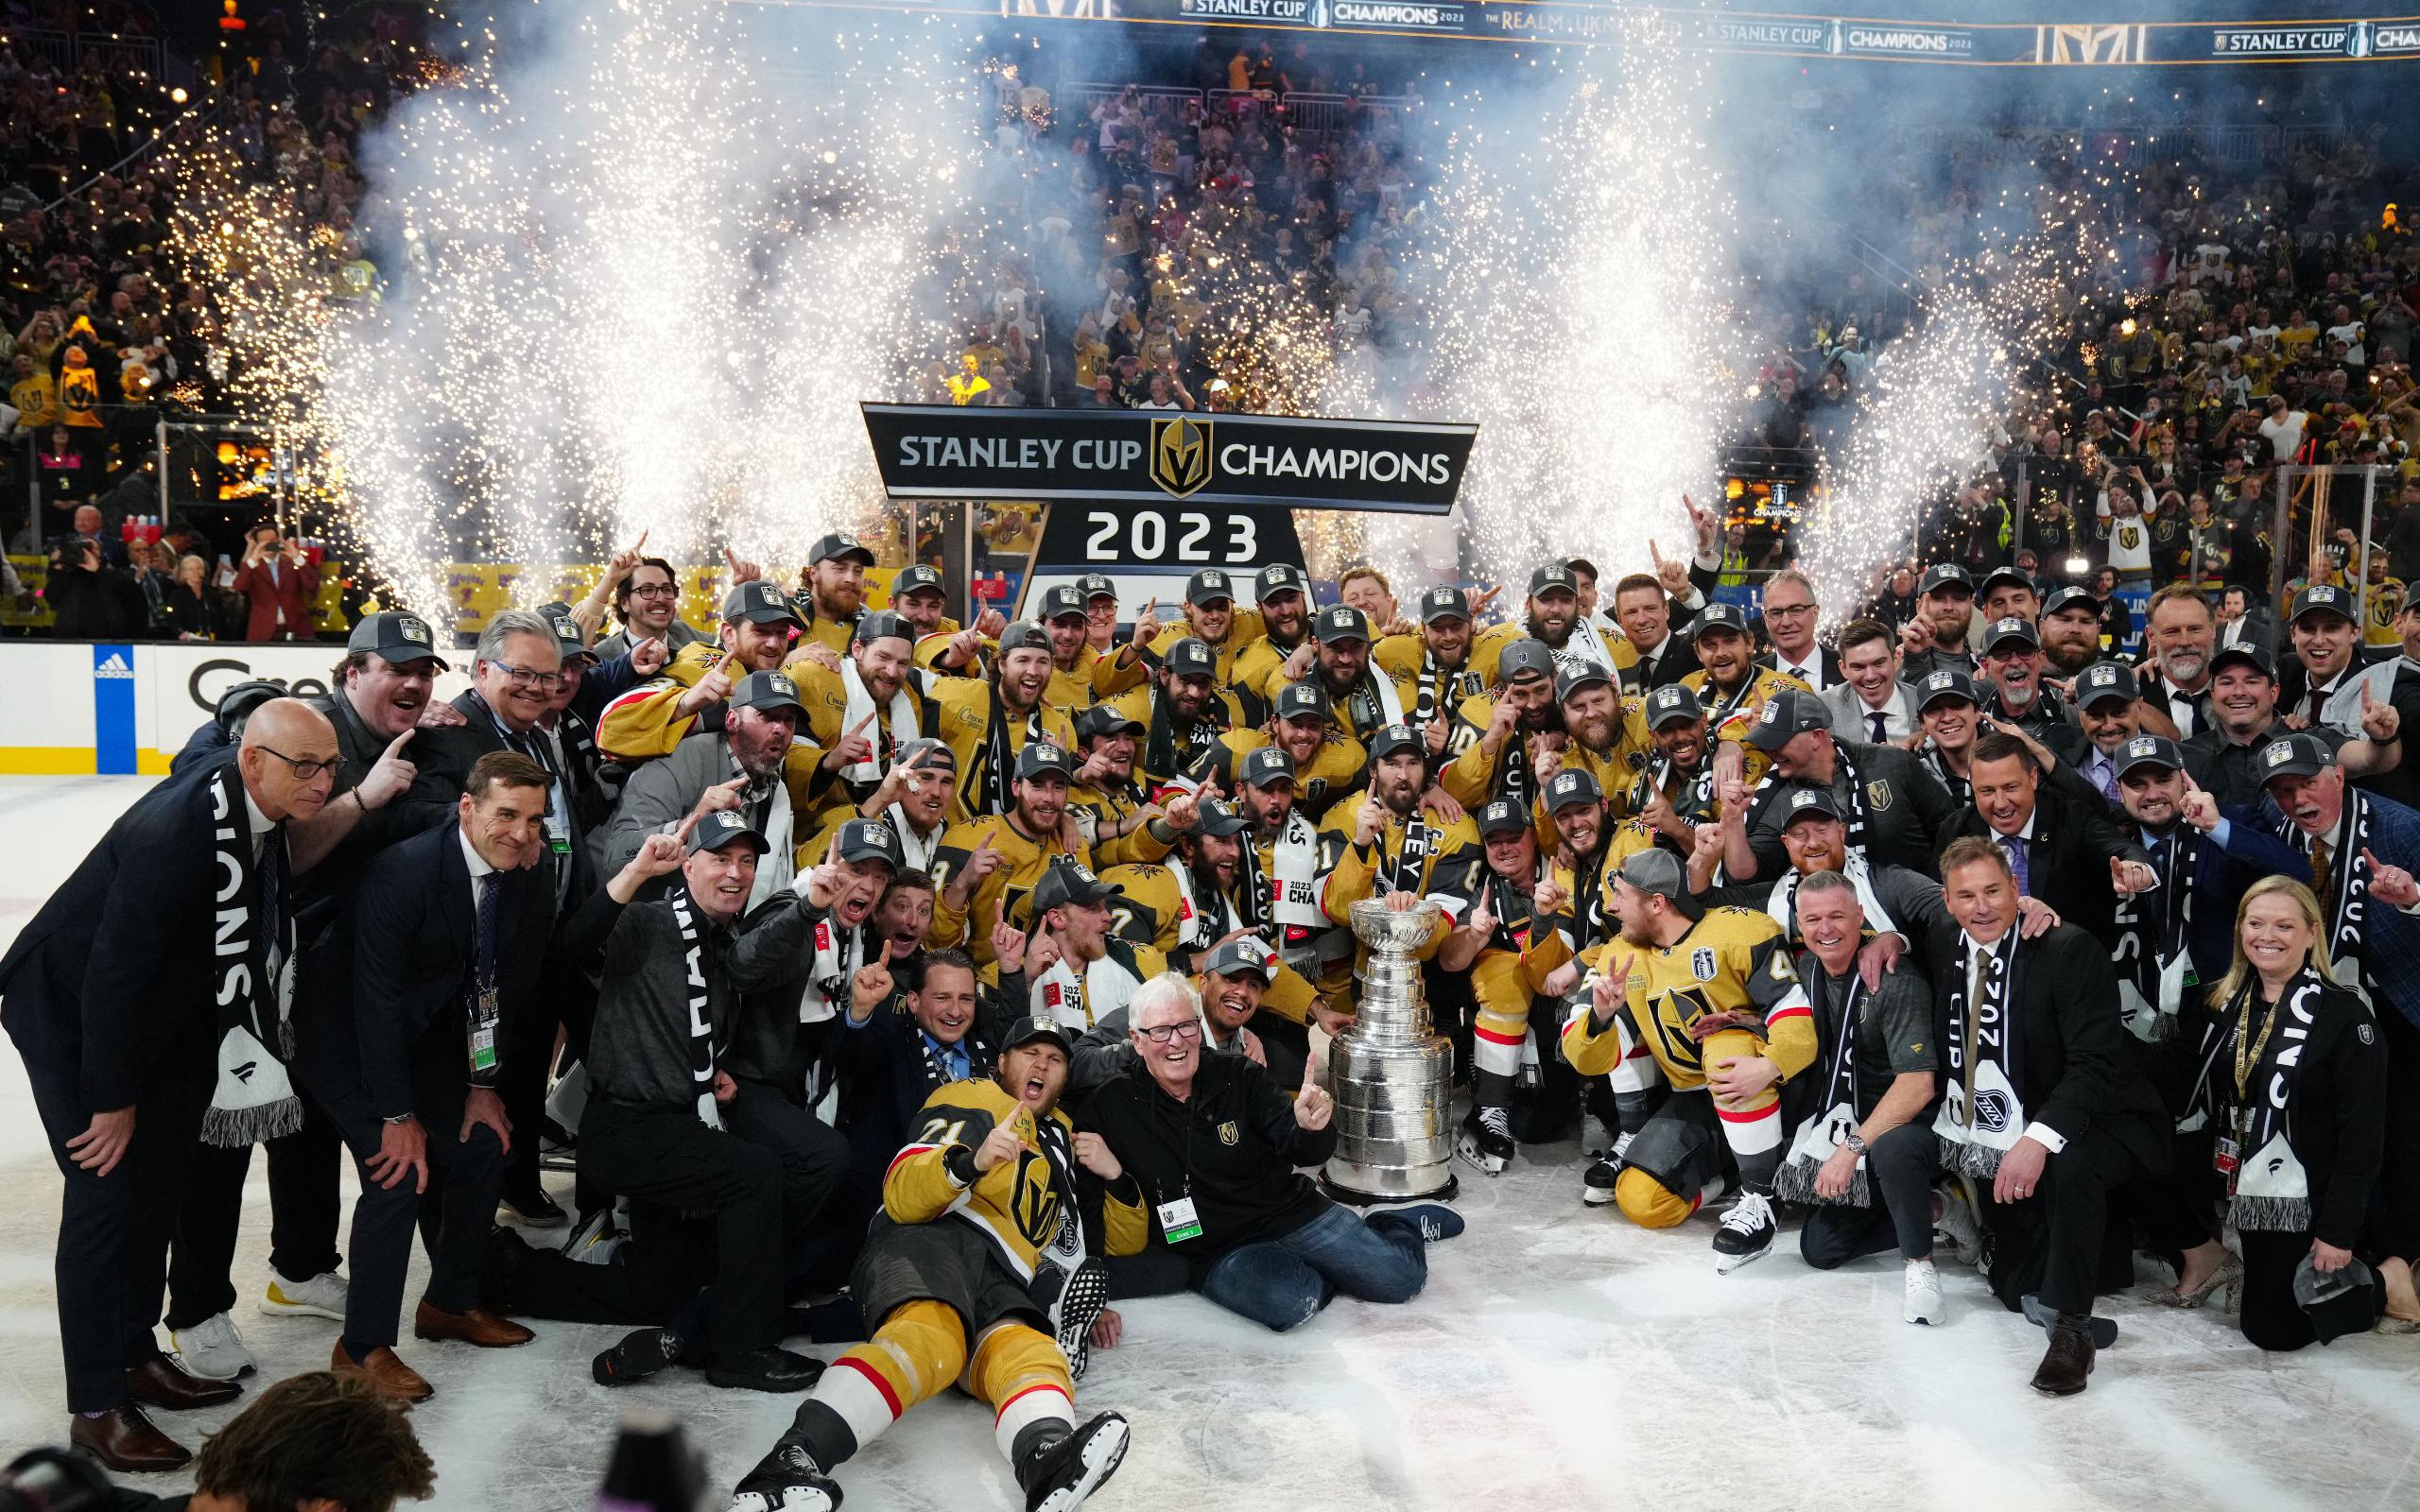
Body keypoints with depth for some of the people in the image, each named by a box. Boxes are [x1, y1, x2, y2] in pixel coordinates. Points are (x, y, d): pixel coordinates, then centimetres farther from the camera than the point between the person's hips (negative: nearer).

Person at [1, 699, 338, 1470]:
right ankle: (96, 1408, 4)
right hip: (69, 1008, -8)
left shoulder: (259, 807, -9)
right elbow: (112, 974, -29)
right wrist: (114, 1100, -19)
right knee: (106, 1193, -7)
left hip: (154, 1008, 8)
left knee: (157, 1184, 13)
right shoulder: (175, 832, -35)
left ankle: (134, 1357, 28)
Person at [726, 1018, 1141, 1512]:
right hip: (932, 1242, -4)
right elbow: (901, 1194, 0)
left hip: (1002, 1287, 4)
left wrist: (1115, 1175, 19)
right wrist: (972, 1160, -19)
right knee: (930, 1335, -39)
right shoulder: (972, 1100, 16)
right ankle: (797, 1456, -56)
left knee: (1031, 1356, -32)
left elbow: (1122, 1243, 38)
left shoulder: (1067, 1142, 36)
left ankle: (1047, 1463, -65)